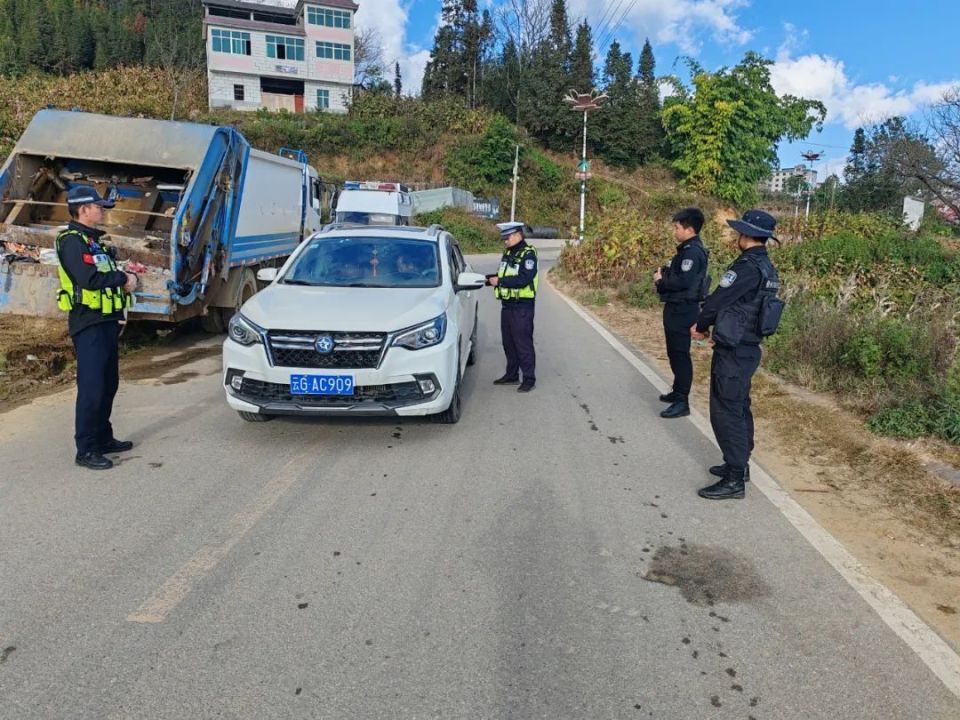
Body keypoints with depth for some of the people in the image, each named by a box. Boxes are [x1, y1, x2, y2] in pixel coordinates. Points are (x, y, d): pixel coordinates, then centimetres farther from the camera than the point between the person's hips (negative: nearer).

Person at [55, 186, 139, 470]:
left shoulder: (95, 240, 19)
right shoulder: (72, 241, -12)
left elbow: (109, 273, 17)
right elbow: (89, 279, -25)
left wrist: (126, 278, -3)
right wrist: (122, 278, -12)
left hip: (107, 322, 10)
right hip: (88, 324, -10)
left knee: (109, 384, 16)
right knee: (91, 387, -8)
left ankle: (103, 438, 27)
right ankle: (86, 450, -1)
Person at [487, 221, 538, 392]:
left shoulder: (528, 254, -13)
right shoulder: (507, 253, 13)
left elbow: (524, 279, -24)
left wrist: (500, 281, -21)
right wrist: (491, 278, 0)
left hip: (522, 306, -8)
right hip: (507, 304, 9)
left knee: (523, 343, -5)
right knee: (508, 342, 15)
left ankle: (529, 379, 3)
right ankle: (512, 375, 27)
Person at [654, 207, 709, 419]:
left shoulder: (693, 251, -18)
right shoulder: (687, 249, 15)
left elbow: (683, 281, -28)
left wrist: (661, 281, -14)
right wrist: (663, 272, 0)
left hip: (683, 310, -11)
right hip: (677, 308, 11)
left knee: (680, 354, -7)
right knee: (674, 353, 19)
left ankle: (682, 402, -2)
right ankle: (678, 391, 32)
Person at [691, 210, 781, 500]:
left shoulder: (747, 266, -20)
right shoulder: (766, 268, 11)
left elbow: (718, 299, -15)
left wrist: (700, 326, 2)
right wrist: (708, 324, 8)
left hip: (733, 352, -10)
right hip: (748, 348, 10)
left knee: (725, 412, -4)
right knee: (739, 408, 19)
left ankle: (734, 480, 2)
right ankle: (739, 465, 31)